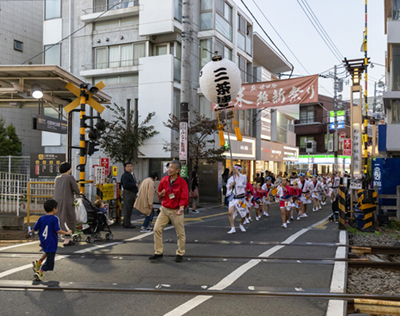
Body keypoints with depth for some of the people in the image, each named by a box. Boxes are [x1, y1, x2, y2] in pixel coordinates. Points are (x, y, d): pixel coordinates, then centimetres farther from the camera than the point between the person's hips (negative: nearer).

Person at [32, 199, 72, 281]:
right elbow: (58, 230, -21)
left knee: (47, 252, 34)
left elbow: (35, 229, 6)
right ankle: (39, 272, -9)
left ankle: (38, 262, 18)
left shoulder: (41, 218, 2)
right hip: (51, 242, -7)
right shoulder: (55, 219, -14)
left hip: (43, 241, 7)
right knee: (50, 259, 1)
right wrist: (66, 233, -8)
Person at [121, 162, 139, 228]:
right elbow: (126, 185, -24)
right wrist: (135, 185, -20)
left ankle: (126, 223, 22)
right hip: (128, 193, -10)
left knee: (130, 209, 14)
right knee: (127, 209, -7)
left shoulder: (132, 175, 20)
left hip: (132, 194, 10)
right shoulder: (125, 175, -13)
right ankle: (127, 224, -3)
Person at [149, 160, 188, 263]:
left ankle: (180, 254, 21)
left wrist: (181, 209, -30)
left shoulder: (182, 182, -11)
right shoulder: (164, 180, 3)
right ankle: (158, 253, 8)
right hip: (164, 209, 4)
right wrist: (161, 194, -8)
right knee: (157, 229, -3)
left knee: (180, 233, 4)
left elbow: (184, 198, -13)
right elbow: (159, 194, 17)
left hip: (176, 211, -4)